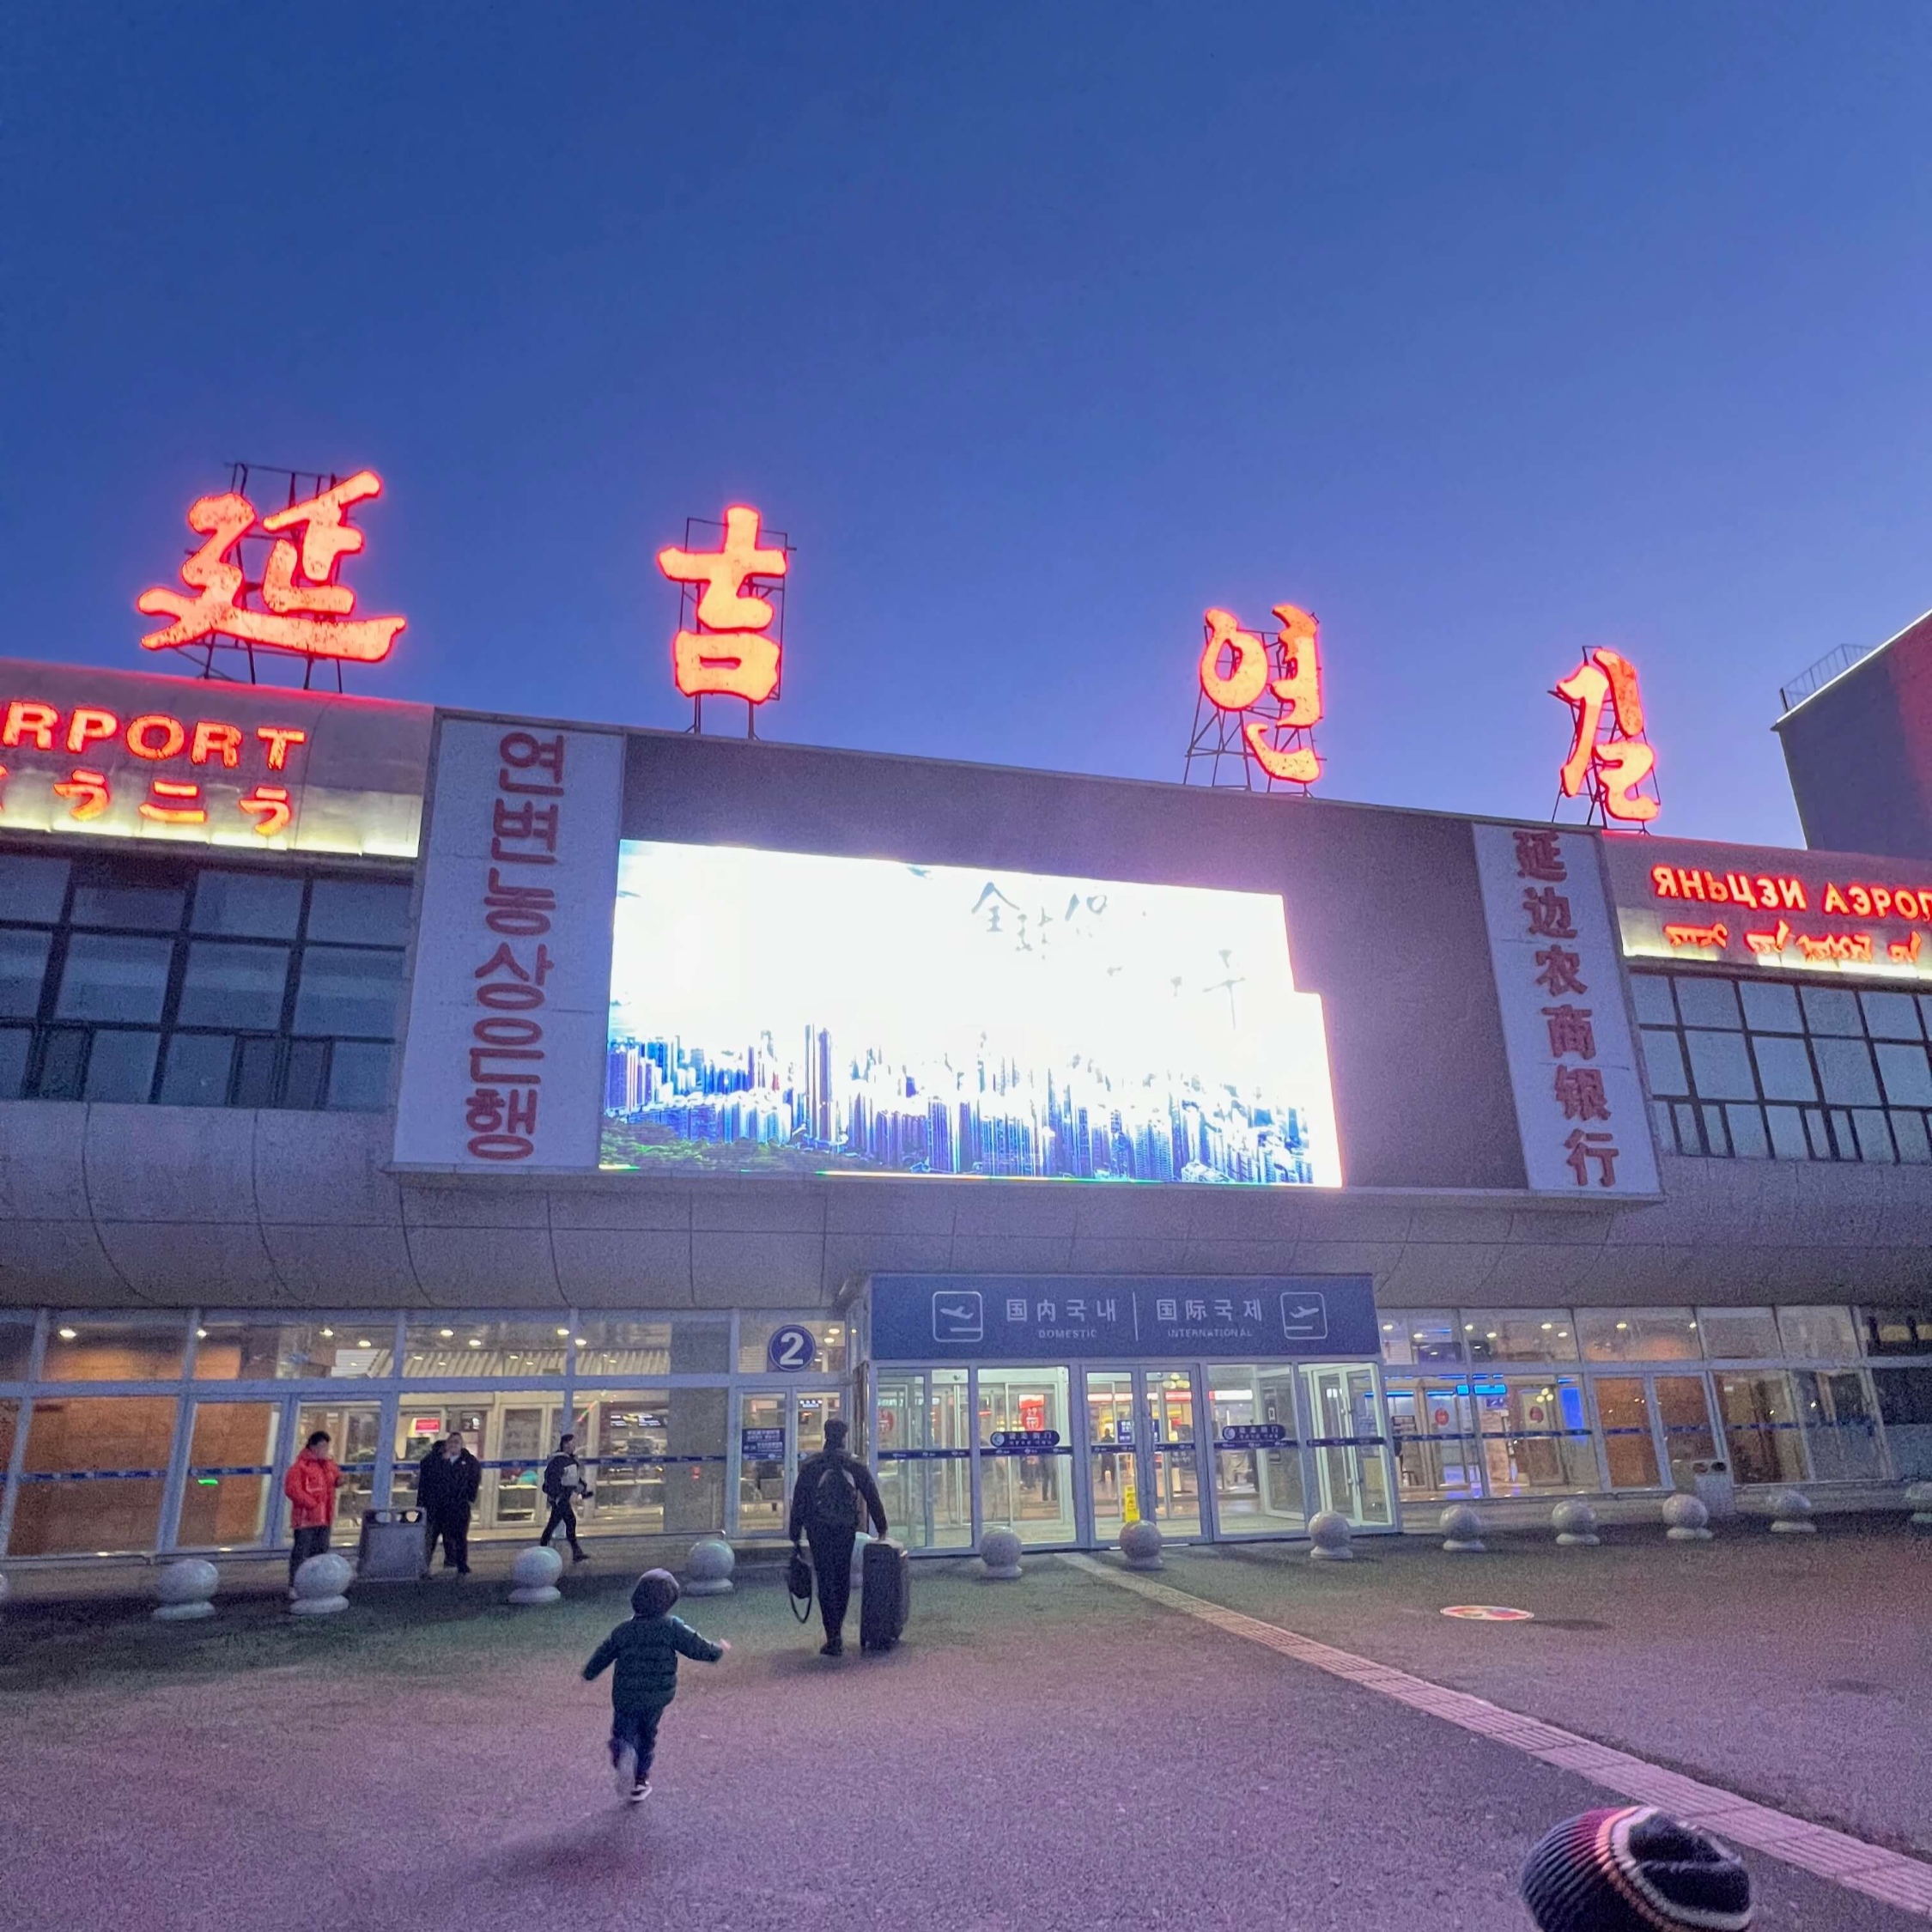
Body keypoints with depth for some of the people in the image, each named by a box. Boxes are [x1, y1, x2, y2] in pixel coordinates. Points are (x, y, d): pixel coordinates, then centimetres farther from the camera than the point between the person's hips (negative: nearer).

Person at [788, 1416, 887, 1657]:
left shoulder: (809, 1466, -3)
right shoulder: (856, 1465, -1)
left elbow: (798, 1502, -2)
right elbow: (873, 1499, 3)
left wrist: (795, 1537, 4)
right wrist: (881, 1529, 12)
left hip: (818, 1532, -1)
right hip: (847, 1532, 1)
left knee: (826, 1582, 2)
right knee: (843, 1580, 17)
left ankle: (834, 1639, -3)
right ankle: (838, 1630, 24)